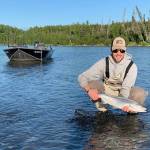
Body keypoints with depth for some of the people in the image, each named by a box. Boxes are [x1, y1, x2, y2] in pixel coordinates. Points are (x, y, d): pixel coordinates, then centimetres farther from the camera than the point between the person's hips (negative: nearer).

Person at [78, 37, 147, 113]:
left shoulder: (131, 66, -17)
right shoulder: (104, 62, -17)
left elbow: (126, 88, -24)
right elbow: (82, 77, -19)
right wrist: (89, 90, -39)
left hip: (122, 94, -1)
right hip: (106, 92, 1)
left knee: (140, 93, -29)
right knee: (91, 82, -26)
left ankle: (132, 109, 1)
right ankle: (101, 108, -4)